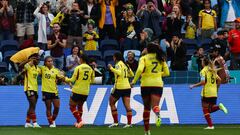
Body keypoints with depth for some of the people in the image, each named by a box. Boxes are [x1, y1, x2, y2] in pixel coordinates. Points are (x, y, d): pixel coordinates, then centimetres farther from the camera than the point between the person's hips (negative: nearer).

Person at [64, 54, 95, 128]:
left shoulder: (78, 68, -11)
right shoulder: (90, 69, 3)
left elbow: (73, 79, -10)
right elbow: (92, 81, 10)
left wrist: (66, 79, 8)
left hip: (77, 91, -5)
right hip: (86, 91, 5)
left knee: (72, 106, 5)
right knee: (80, 106, 24)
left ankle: (79, 120, -11)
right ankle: (78, 122, 25)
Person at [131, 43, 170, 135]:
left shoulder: (144, 58, -1)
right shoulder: (161, 58, 9)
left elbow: (140, 70, -17)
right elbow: (166, 73, 11)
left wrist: (134, 81, -6)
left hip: (146, 84, -1)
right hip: (158, 84, 1)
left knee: (146, 107, 12)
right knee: (155, 105, -11)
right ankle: (158, 115, -49)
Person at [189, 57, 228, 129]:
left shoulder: (203, 71, -8)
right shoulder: (213, 70, 12)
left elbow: (203, 82, -17)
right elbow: (219, 80, 12)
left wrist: (193, 86, -9)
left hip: (206, 93, -6)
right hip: (214, 93, 6)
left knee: (205, 109, 3)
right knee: (210, 109, 16)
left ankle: (210, 126, -6)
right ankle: (219, 106, -12)